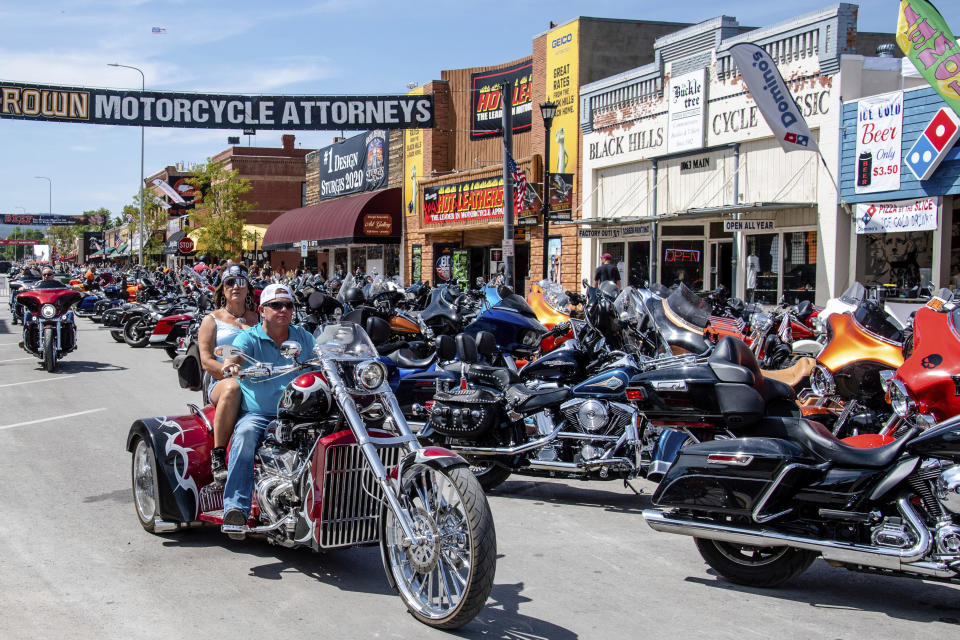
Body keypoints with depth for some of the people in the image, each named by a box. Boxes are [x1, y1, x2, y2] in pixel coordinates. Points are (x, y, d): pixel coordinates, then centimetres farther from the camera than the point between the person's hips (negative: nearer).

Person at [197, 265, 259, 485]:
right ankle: (218, 459, -36)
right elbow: (206, 361, 2)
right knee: (232, 388, -41)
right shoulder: (212, 320, 15)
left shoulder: (258, 318, 23)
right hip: (220, 382, -2)